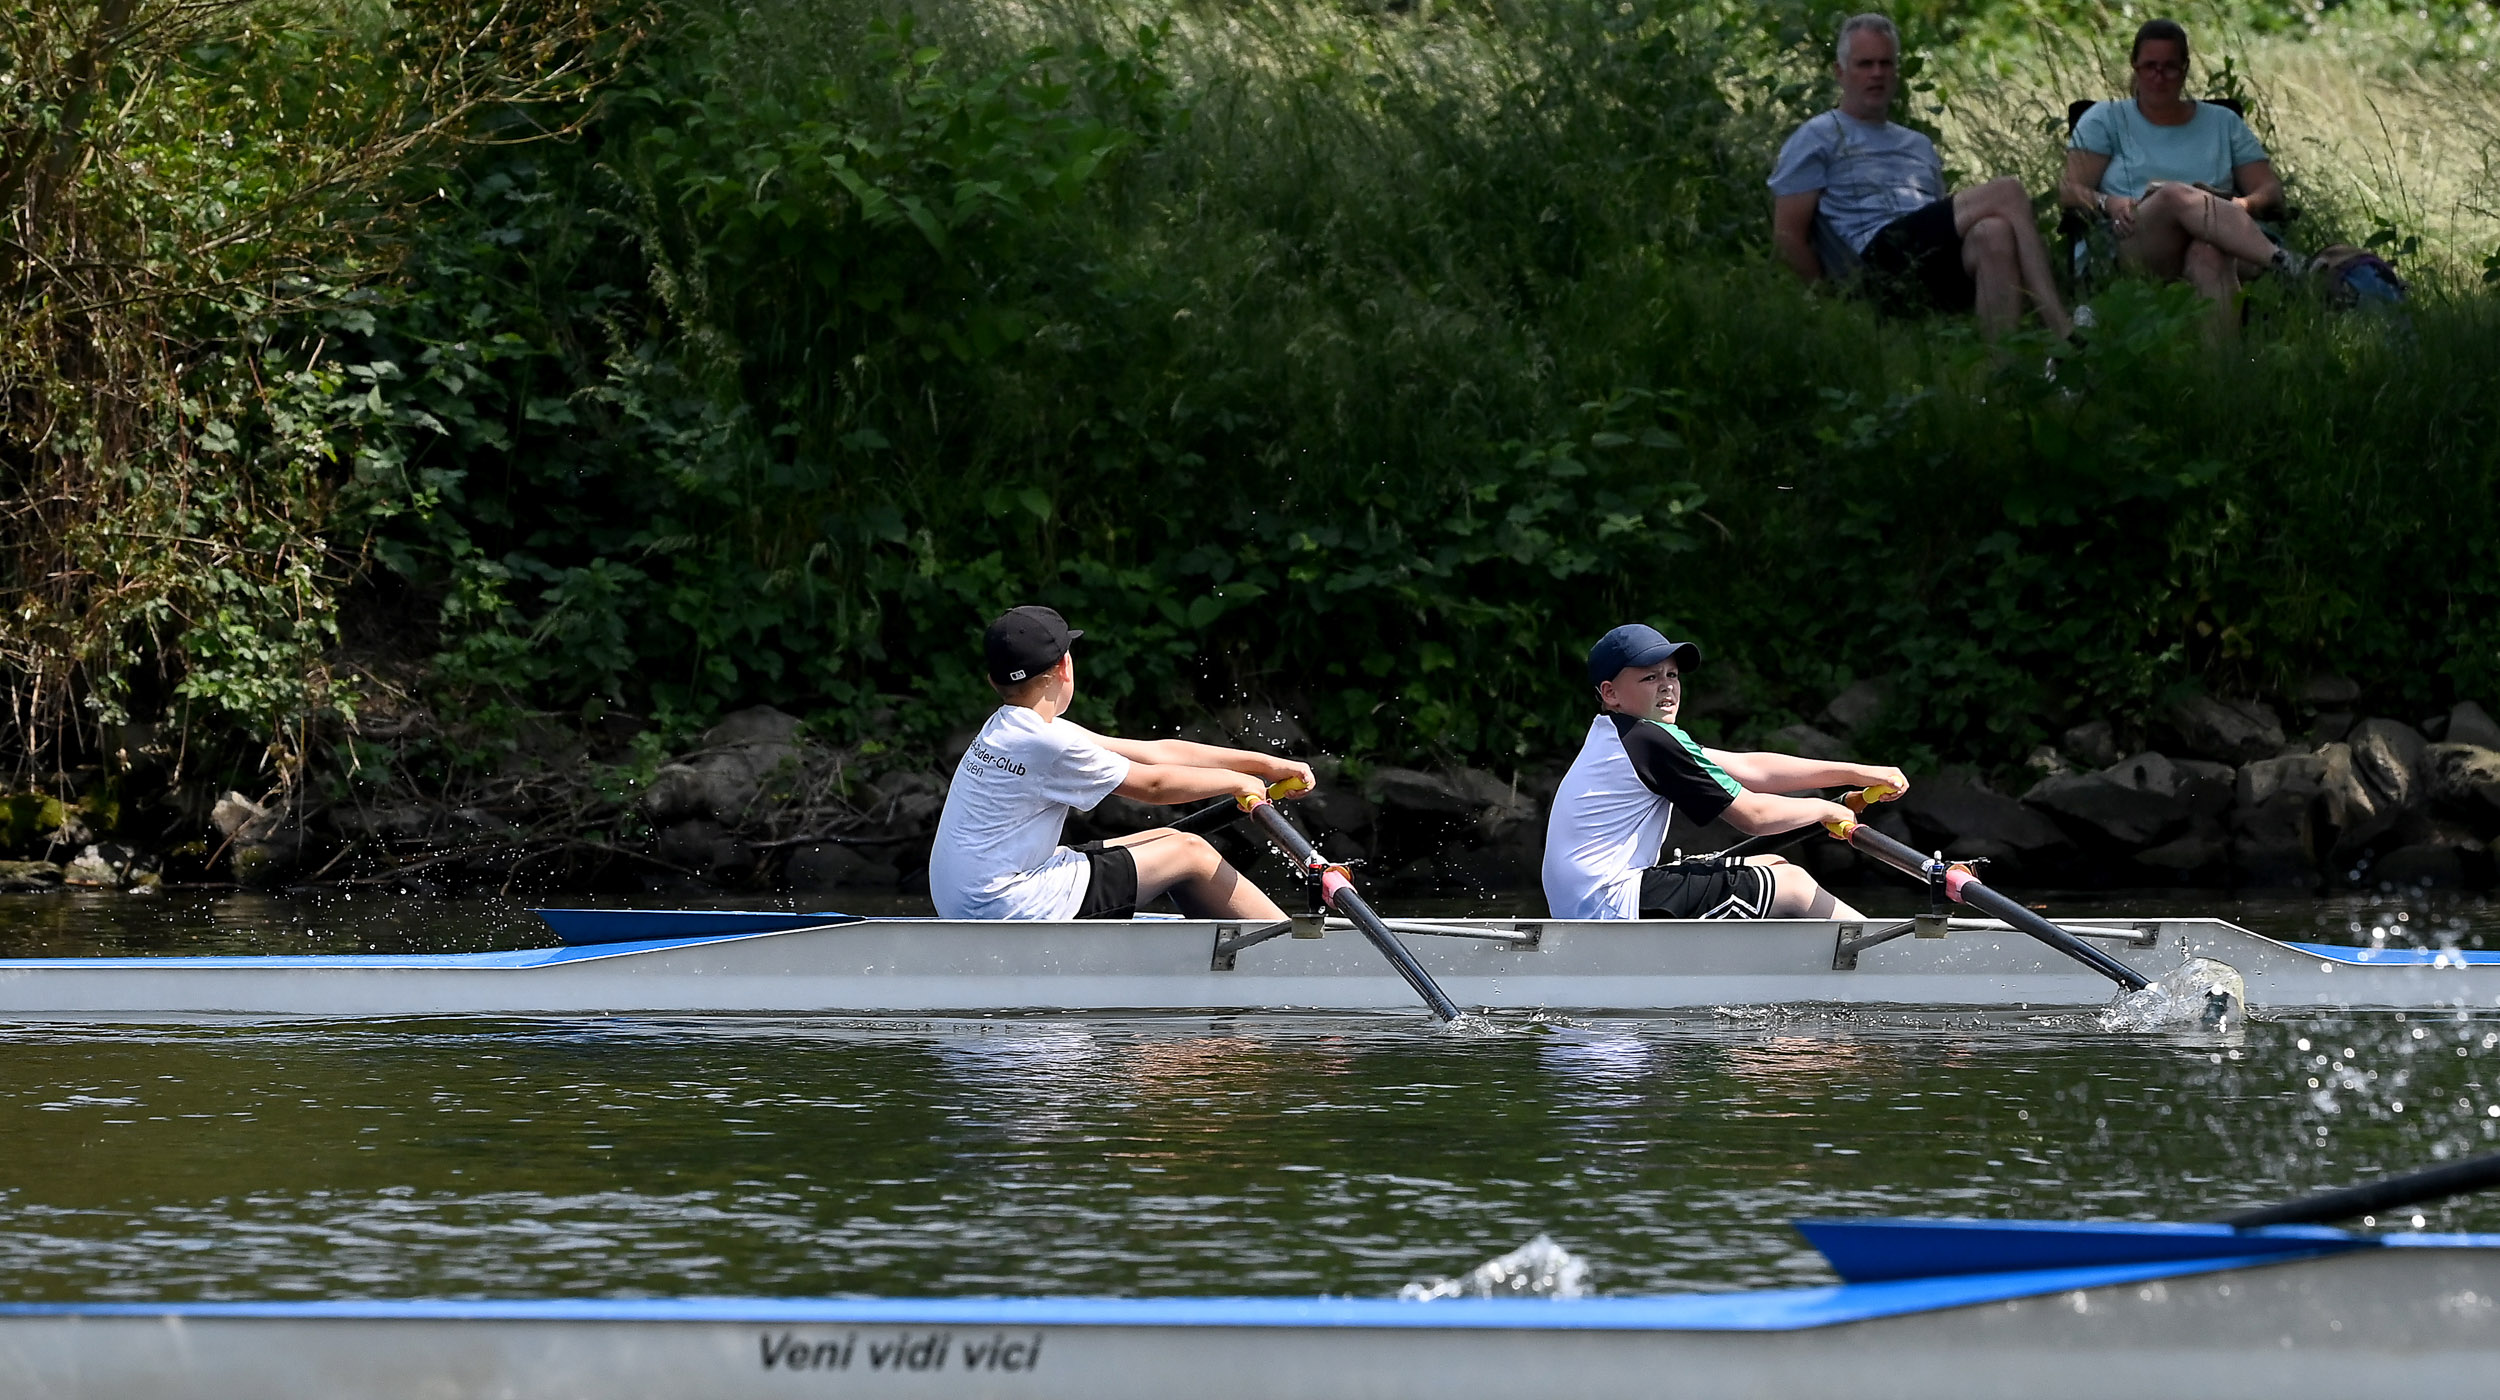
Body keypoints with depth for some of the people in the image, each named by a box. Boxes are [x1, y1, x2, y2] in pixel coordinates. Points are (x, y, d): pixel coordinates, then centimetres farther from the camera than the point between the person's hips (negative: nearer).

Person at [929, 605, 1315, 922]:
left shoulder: (1010, 729, 11)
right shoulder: (1046, 744, -19)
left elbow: (1155, 752, 11)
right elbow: (1153, 785, -8)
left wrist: (1265, 765, 10)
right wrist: (1237, 781, 9)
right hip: (1009, 909, -10)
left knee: (1166, 840, 17)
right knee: (1190, 852, -1)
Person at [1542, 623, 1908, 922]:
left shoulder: (1618, 735, 17)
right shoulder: (1651, 741, -14)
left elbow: (1750, 769, 17)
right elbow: (1753, 815, -11)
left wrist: (1856, 774, 14)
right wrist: (1824, 809, 8)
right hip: (1614, 908, -11)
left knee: (1772, 868, 19)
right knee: (1791, 885, -5)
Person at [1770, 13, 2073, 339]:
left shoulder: (1919, 146, 34)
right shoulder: (1818, 138, 15)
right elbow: (1788, 236, 6)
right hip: (1879, 261, -6)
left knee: (1993, 233, -33)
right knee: (2007, 193, -23)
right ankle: (2061, 330, -33)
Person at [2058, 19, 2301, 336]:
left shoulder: (2223, 123, 26)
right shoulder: (2106, 120, 21)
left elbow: (2270, 189, 17)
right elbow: (2069, 189, 9)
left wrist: (2246, 205, -8)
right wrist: (2107, 203, -15)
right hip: (2132, 247, -1)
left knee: (2209, 253, -40)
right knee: (2176, 195, -37)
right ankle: (2281, 263, -55)